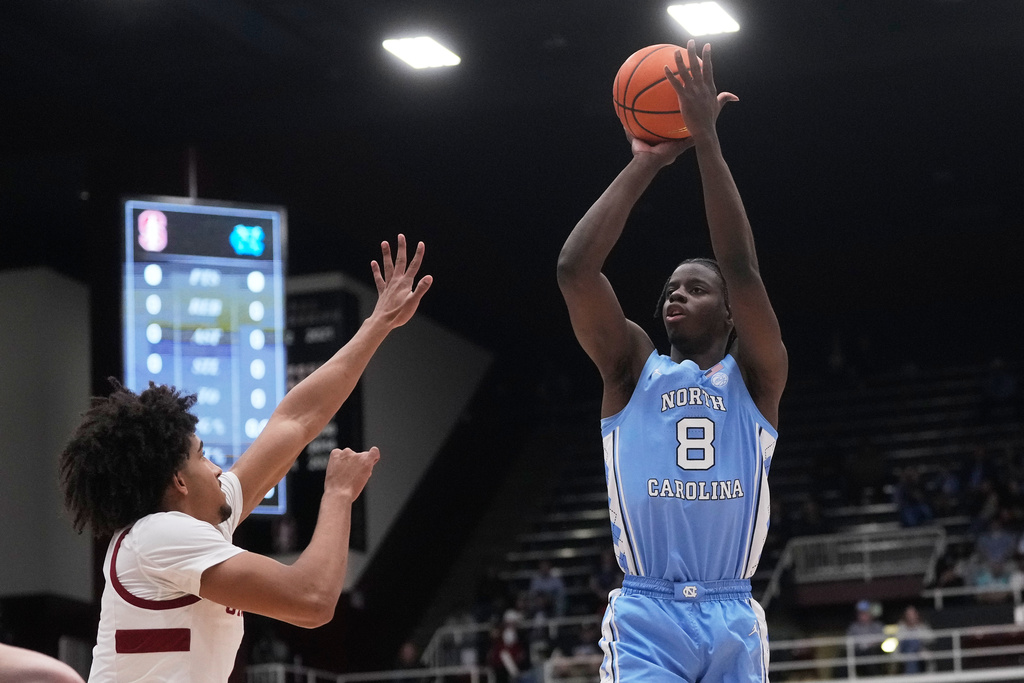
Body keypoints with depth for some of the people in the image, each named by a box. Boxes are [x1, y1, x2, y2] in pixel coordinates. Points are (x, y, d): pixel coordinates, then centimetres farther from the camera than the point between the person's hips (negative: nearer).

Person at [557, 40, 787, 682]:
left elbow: (744, 272, -9)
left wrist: (706, 142, -12)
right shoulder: (633, 368, 10)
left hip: (733, 618, 1)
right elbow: (575, 270, -4)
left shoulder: (756, 374, 8)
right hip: (645, 615, -1)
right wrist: (646, 165, -4)